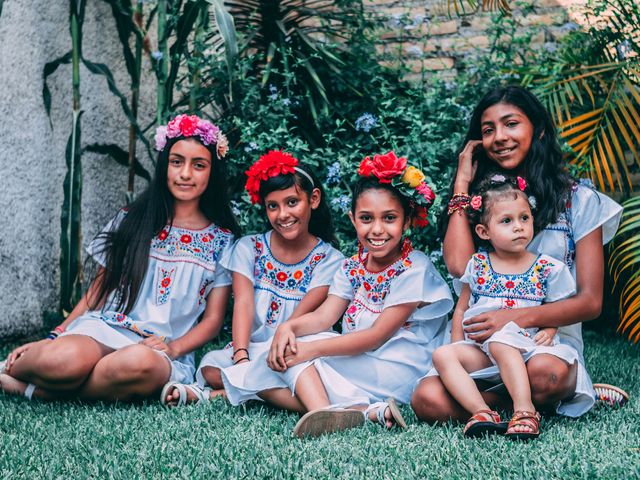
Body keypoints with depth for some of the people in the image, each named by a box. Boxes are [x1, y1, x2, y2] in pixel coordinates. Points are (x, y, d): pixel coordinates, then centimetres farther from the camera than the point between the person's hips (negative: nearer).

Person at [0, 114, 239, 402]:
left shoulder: (222, 241, 11)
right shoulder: (131, 222, 14)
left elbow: (212, 319, 10)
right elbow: (97, 292, 16)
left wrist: (173, 347, -9)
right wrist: (54, 337, 3)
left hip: (162, 354, 0)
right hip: (104, 329, 0)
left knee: (138, 362, -41)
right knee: (68, 356, -39)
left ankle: (29, 389, -21)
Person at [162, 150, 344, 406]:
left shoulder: (330, 260, 2)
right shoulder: (249, 248, 8)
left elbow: (301, 319, -9)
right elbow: (243, 304, -7)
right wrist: (241, 358, -23)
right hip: (249, 349, 0)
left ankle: (213, 394, -26)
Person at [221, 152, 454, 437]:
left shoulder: (414, 270, -13)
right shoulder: (352, 267, 9)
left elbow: (377, 336, -17)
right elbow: (324, 316, 0)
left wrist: (313, 348, -22)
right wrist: (289, 327, -23)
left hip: (397, 373, -8)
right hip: (356, 366, 8)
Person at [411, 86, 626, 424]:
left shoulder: (578, 200, 6)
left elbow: (590, 301, -1)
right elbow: (459, 266, -8)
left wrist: (519, 317, -18)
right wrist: (462, 183, 1)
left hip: (551, 336, -1)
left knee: (545, 372, -39)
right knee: (428, 400, -30)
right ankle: (529, 397, -8)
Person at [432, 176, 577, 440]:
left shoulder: (547, 268, 6)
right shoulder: (477, 265, 11)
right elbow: (461, 310, 17)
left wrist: (549, 330, -9)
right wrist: (458, 347, 7)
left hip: (520, 348, -3)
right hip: (478, 349, 3)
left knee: (500, 342, -37)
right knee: (442, 355, -23)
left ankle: (524, 410, -40)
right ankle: (483, 413, -35)